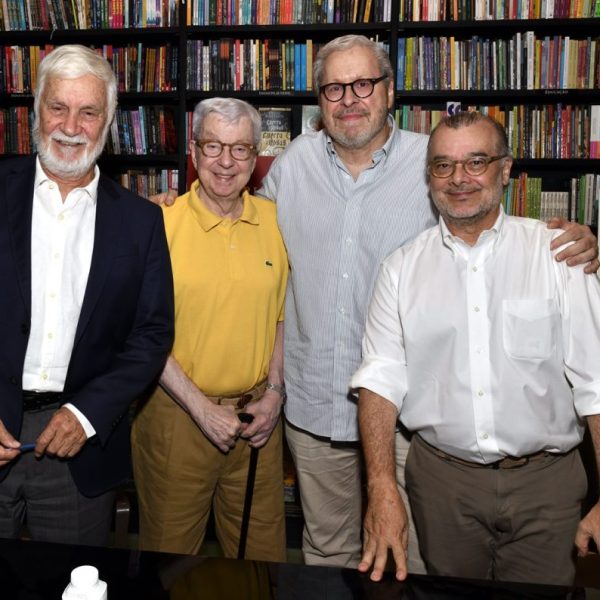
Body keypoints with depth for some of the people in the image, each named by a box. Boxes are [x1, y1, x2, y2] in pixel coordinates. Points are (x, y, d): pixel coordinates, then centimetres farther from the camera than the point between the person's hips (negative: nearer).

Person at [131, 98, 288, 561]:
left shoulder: (276, 221, 2)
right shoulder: (161, 225, -9)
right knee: (171, 553, 14)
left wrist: (274, 391, 0)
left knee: (262, 554, 16)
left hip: (257, 413, 3)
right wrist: (200, 407, -12)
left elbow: (284, 314, 10)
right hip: (176, 412, -3)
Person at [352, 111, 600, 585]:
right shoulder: (403, 268, 1)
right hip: (442, 479, 2)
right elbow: (381, 380, -5)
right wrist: (383, 491, -15)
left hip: (544, 480, -1)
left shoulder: (558, 254, -5)